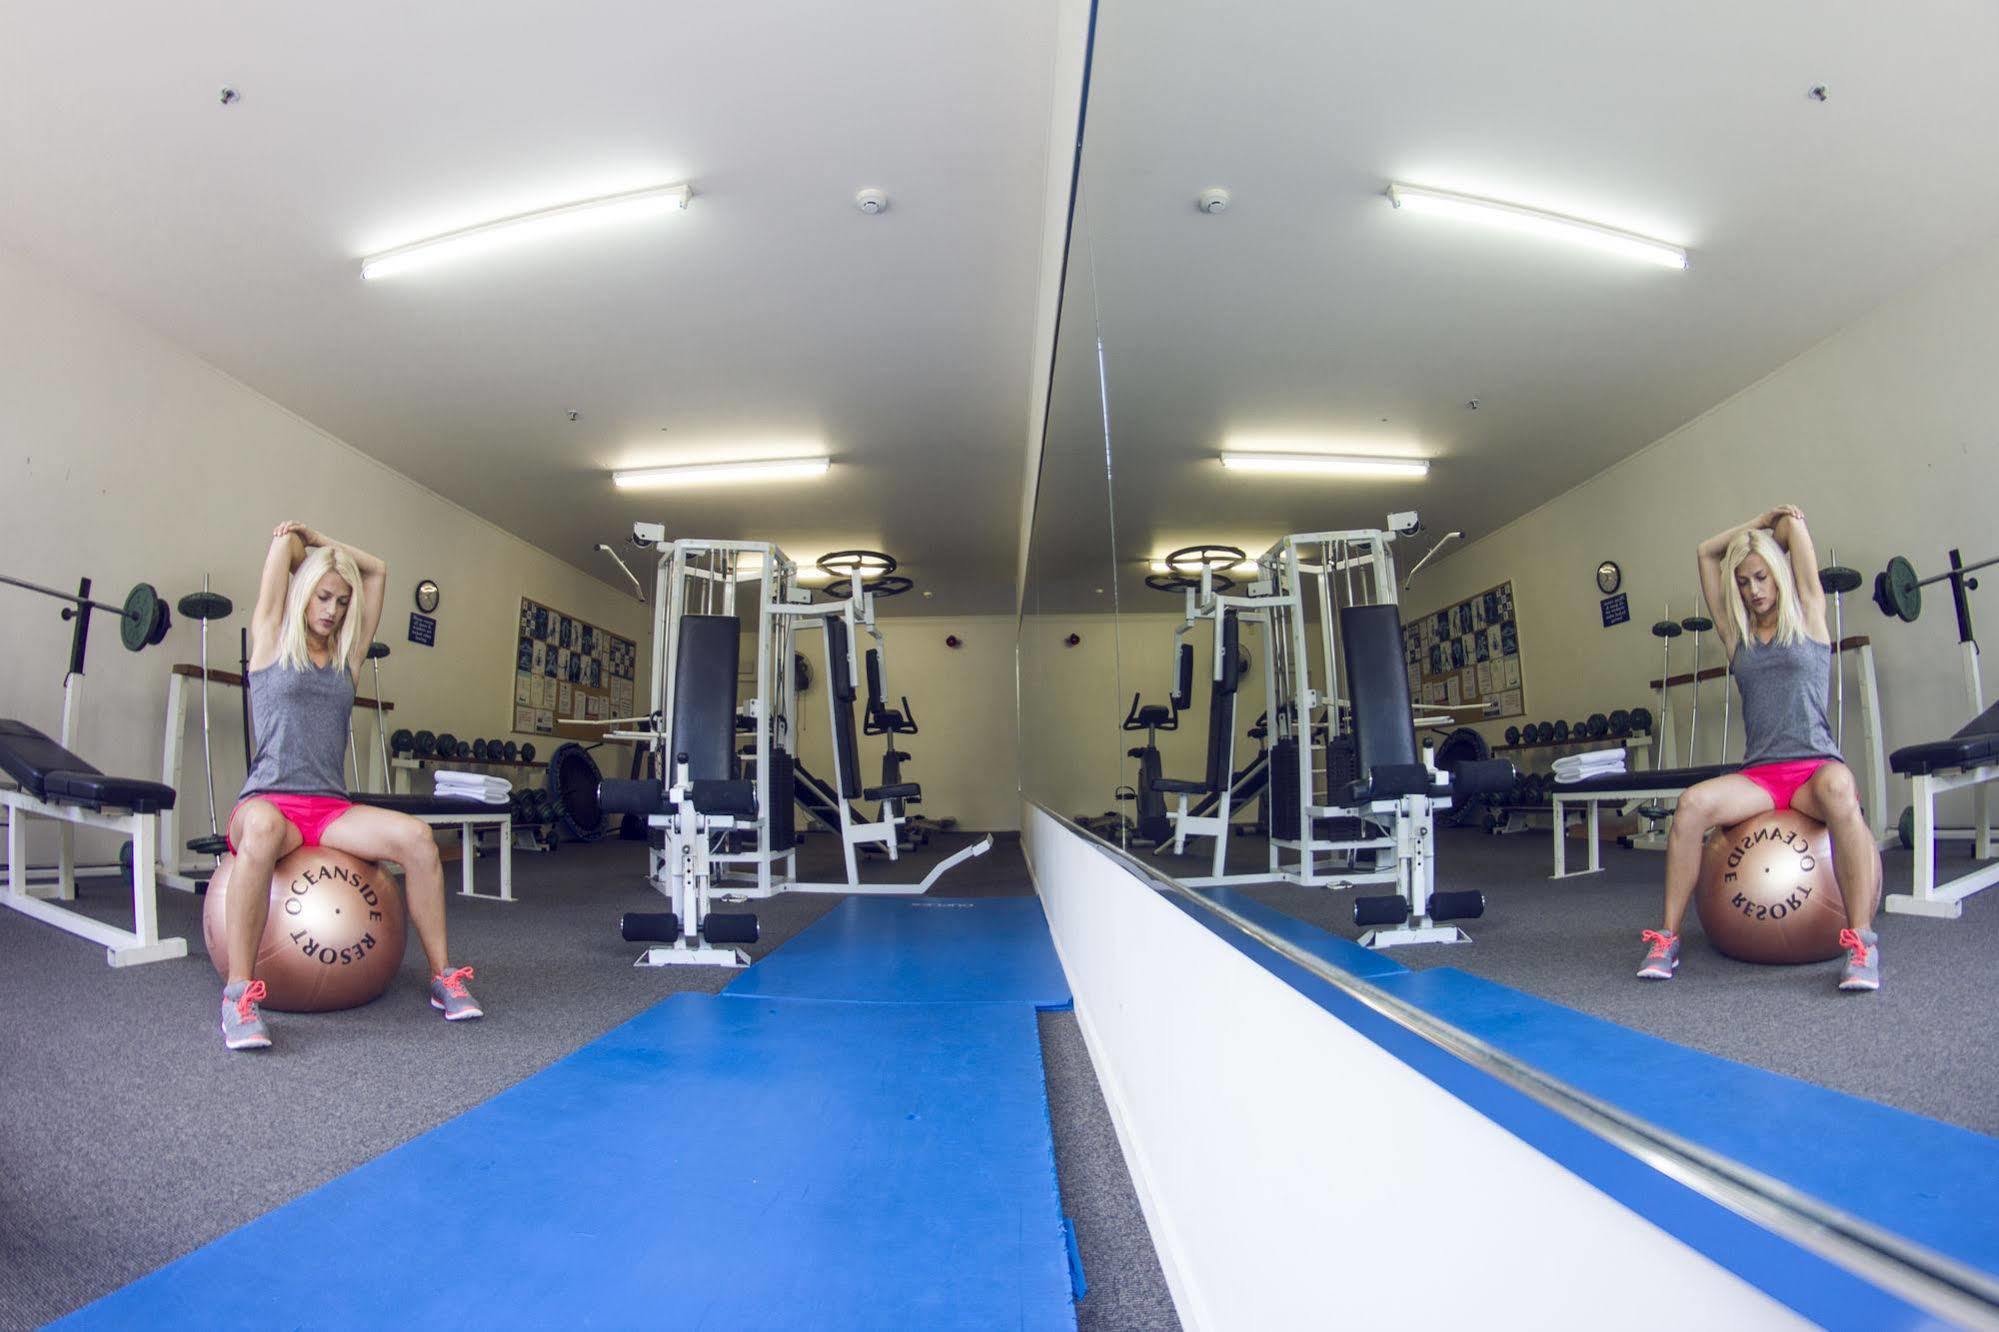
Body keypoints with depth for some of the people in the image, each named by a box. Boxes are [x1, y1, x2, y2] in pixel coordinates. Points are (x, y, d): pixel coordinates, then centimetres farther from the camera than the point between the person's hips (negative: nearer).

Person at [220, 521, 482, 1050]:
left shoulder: (346, 657, 17)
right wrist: (292, 539, 28)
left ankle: (443, 976, -16)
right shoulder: (270, 644, 8)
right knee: (263, 828, -41)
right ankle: (238, 992, -33)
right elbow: (286, 541, 8)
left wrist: (318, 540, 26)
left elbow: (377, 571, 21)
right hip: (268, 802, -4)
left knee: (416, 836, -25)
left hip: (332, 809, 4)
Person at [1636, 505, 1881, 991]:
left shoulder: (1809, 619, 10)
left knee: (1838, 789, -38)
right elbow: (1707, 552, 19)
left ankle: (1862, 939, -34)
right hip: (1758, 775, 2)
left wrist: (1786, 521, 31)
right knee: (1692, 803, -28)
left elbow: (1794, 524, 11)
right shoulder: (1737, 636, 16)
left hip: (1815, 767, -2)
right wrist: (1760, 522, 26)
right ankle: (1668, 937, -23)